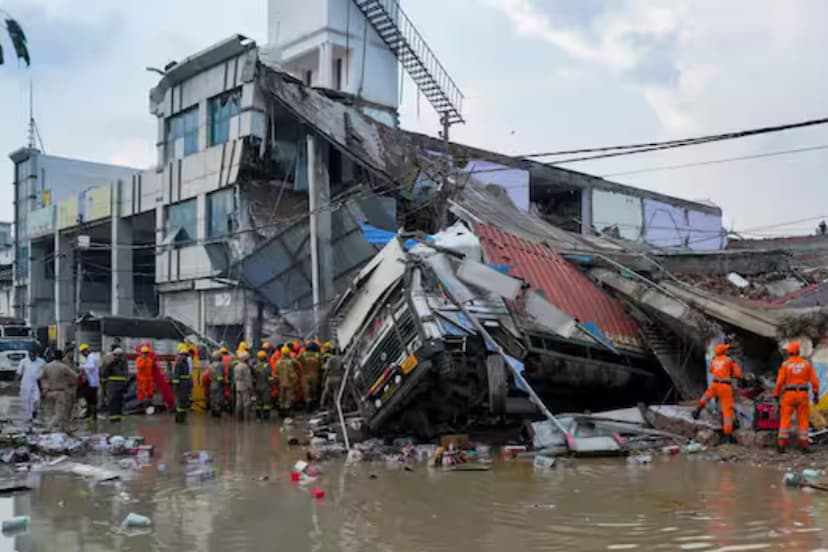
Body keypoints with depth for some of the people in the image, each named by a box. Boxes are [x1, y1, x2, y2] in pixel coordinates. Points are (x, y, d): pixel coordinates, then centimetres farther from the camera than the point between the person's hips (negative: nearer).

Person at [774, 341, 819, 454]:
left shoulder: (785, 364, -4)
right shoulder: (806, 363, 2)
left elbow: (780, 382, -8)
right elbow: (814, 380, -2)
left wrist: (776, 395, 1)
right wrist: (816, 394, 4)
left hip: (789, 395, -1)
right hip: (803, 395, 1)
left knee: (785, 420, 2)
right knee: (803, 420, 9)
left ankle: (782, 445, -5)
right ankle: (803, 445, 5)